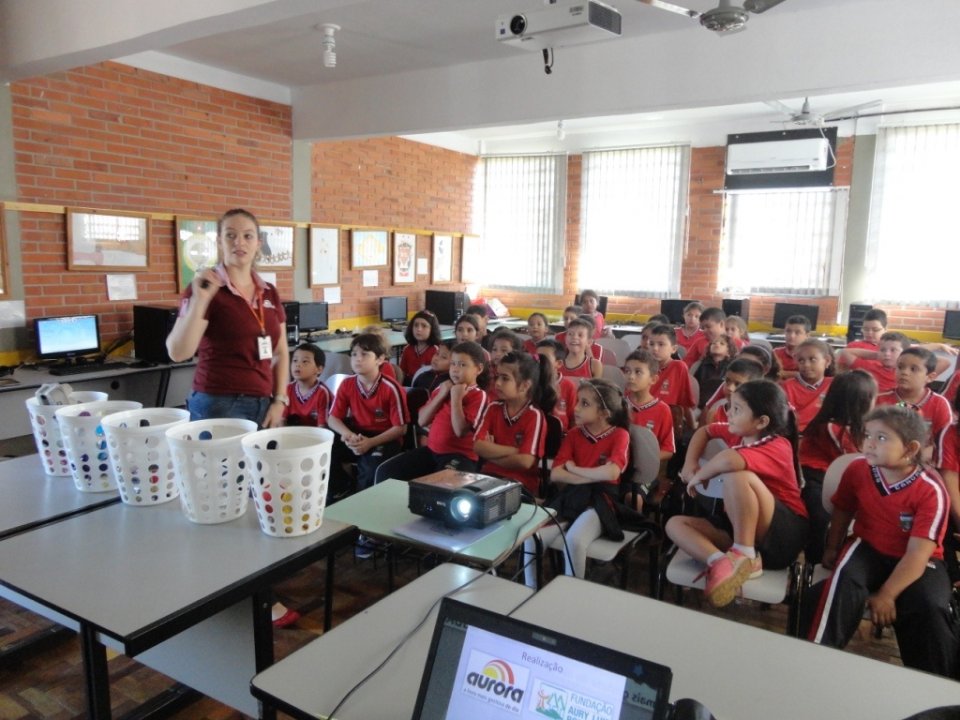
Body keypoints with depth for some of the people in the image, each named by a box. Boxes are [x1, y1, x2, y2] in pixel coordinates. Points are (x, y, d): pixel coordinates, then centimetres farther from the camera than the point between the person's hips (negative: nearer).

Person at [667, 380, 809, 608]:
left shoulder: (777, 447, -20)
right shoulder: (741, 433, 5)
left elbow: (729, 460, -41)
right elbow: (705, 431, 24)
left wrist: (699, 477, -22)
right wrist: (690, 465, 8)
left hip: (784, 535, -8)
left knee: (737, 475, -34)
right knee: (675, 524, -8)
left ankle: (745, 557, -23)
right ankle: (720, 562, -33)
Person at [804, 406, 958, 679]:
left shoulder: (931, 491, -20)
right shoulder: (857, 469, -9)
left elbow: (918, 553, -23)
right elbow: (842, 512, 10)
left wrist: (886, 595, -27)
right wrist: (831, 550, 17)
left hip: (916, 562, -2)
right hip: (868, 548, 2)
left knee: (930, 608, -30)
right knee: (845, 580, -31)